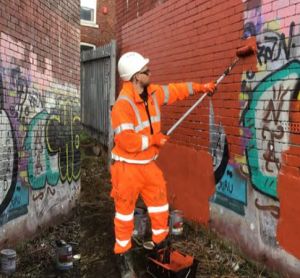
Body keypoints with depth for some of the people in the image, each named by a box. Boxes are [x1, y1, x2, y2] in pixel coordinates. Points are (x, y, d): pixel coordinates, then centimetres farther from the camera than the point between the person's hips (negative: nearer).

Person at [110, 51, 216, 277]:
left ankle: (160, 245, 36)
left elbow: (175, 90, 18)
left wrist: (201, 87, 18)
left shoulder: (152, 93, 1)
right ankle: (123, 255, 26)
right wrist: (154, 139, -17)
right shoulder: (123, 104, -24)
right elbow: (127, 141, -29)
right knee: (125, 212, 8)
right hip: (128, 167, -7)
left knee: (161, 206, 16)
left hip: (148, 164, 8)